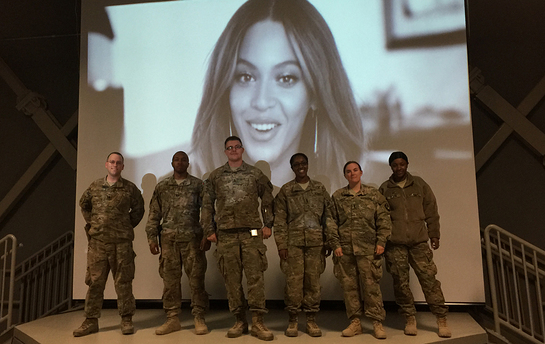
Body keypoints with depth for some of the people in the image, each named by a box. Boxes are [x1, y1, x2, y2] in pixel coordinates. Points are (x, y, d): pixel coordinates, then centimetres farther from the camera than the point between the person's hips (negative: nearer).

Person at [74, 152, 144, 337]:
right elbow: (84, 204, 23)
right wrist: (91, 223, 14)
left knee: (123, 281, 3)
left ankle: (126, 320, 12)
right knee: (94, 281, 6)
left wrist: (128, 226, 6)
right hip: (97, 241, 2)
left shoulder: (130, 188, 1)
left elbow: (138, 209, 11)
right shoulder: (95, 186, 8)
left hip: (122, 242, -2)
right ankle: (91, 321, 16)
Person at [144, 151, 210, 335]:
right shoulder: (161, 187, 12)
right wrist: (152, 237, 3)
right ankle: (172, 319, 16)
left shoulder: (198, 184, 5)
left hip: (192, 238, -2)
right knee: (170, 279, 6)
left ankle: (199, 318, 9)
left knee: (196, 279, -1)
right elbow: (154, 214, 11)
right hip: (168, 239, 2)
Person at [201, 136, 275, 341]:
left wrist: (268, 224, 2)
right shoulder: (215, 176, 10)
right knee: (232, 279, 5)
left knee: (255, 276, -4)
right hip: (226, 235, 1)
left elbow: (267, 200, 10)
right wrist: (209, 230, 4)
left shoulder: (255, 174, 8)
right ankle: (240, 321, 16)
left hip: (252, 233, -1)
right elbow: (207, 205, 10)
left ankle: (258, 322, 4)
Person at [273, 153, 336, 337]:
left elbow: (328, 215, 10)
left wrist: (329, 241, 3)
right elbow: (280, 220, 2)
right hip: (293, 241, -1)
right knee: (293, 281, -1)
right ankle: (292, 320, 13)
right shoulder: (285, 190, 5)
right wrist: (281, 244, -5)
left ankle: (311, 320, 18)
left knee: (313, 280, 5)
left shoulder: (320, 188, 11)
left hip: (315, 241, 2)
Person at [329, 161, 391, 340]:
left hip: (368, 248, -1)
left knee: (371, 285, -1)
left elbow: (384, 220, 5)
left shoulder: (374, 194, 7)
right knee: (349, 286, 6)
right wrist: (335, 244, 0)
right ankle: (355, 322, 17)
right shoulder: (337, 196, 9)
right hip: (344, 249, 2)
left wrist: (381, 242, -3)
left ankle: (377, 322, 12)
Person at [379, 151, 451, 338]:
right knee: (400, 281, 2)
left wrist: (434, 234, 8)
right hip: (394, 243, 0)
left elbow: (431, 211, 11)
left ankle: (441, 319, 9)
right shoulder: (384, 189, 7)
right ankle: (410, 318, 15)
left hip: (419, 240, 0)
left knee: (428, 277, -2)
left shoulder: (419, 184, 10)